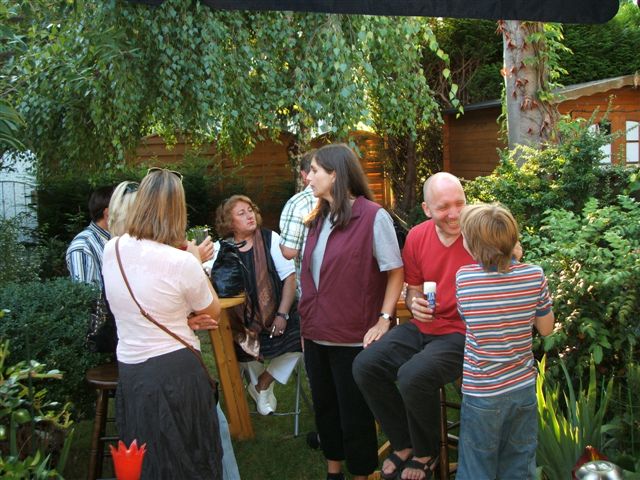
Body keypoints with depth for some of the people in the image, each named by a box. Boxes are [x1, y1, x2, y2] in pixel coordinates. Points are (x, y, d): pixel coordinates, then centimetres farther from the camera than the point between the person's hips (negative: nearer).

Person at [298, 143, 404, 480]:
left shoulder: (373, 216, -13)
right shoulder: (319, 218, 10)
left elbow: (395, 271, -11)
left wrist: (384, 320, -17)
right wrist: (307, 324, 12)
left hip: (353, 337, -7)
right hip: (316, 334, 7)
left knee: (355, 413, 7)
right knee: (324, 406, 19)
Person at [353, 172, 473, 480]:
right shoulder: (417, 236, 2)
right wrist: (414, 303, -7)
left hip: (463, 332, -6)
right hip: (422, 328, 6)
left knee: (413, 376, -29)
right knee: (365, 365, -9)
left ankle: (425, 454, 3)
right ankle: (403, 444, 14)